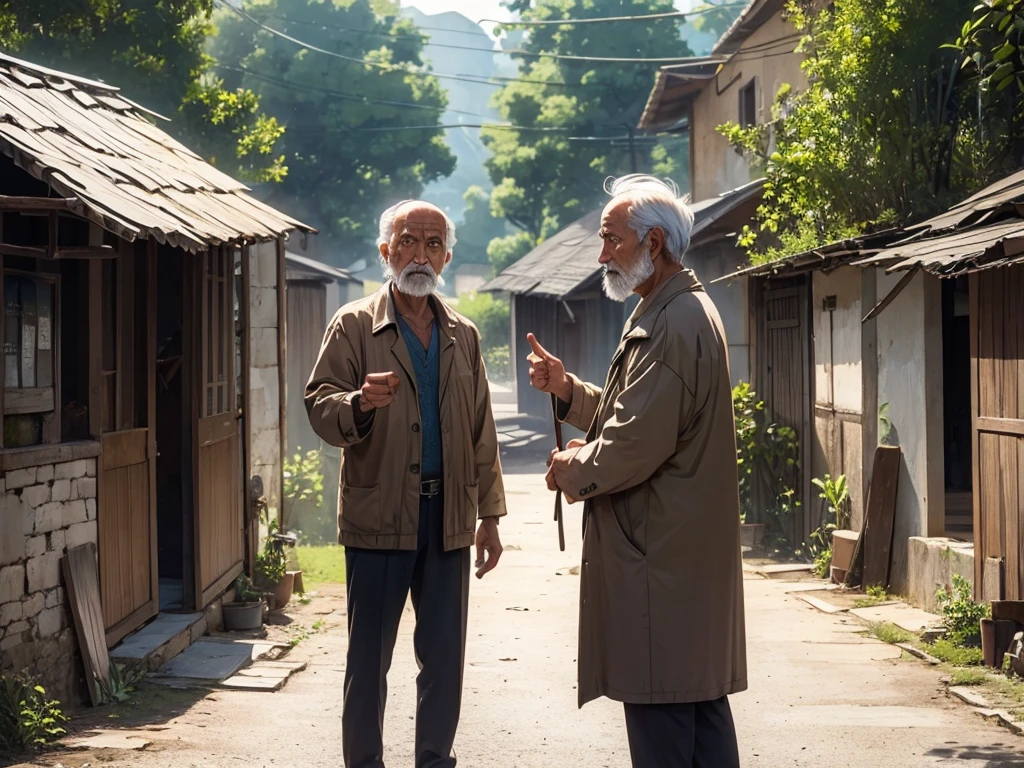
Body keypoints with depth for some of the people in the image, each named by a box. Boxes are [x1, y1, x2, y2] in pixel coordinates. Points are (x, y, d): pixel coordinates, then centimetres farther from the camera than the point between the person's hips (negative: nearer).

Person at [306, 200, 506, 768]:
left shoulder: (463, 336, 13)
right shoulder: (354, 326, 1)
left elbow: (482, 431, 16)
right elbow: (319, 405, -7)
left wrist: (489, 515, 12)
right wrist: (360, 403, -28)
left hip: (449, 520, 4)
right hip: (379, 517, -4)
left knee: (444, 657, 8)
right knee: (368, 657, 1)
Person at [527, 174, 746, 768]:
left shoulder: (669, 327, -19)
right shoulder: (685, 311, 17)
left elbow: (638, 443, -23)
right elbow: (633, 414, 23)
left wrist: (572, 470, -6)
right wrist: (569, 390, 9)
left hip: (659, 557, -11)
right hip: (693, 552, 11)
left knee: (661, 714, -6)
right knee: (702, 703, 14)